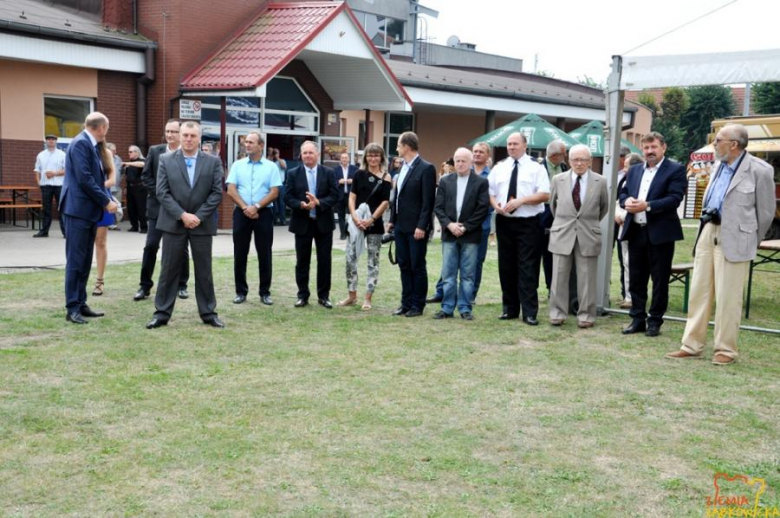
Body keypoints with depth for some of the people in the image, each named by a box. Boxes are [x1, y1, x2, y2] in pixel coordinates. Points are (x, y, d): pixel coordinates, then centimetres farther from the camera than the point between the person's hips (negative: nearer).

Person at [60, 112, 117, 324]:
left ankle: (81, 304, 18)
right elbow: (84, 178, -21)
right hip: (79, 210, -10)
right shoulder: (81, 143, -14)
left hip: (89, 211, 10)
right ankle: (72, 308, -2)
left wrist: (106, 199, 6)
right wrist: (106, 201, -14)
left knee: (85, 261, 12)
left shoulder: (90, 145, 15)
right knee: (75, 260, -5)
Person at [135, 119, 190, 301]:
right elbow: (146, 176, 2)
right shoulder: (155, 151, 4)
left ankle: (182, 285, 19)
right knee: (151, 245, -2)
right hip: (157, 206, 1)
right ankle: (145, 285, 6)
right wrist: (160, 193, -9)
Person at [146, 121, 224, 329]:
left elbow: (217, 193, -2)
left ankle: (208, 313, 16)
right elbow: (162, 193, -4)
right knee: (169, 270, 4)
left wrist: (199, 216, -11)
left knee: (204, 271, 7)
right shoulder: (166, 160, 2)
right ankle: (162, 313, 11)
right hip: (173, 223, 0)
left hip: (202, 223, 1)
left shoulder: (213, 162, 3)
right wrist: (182, 215, -14)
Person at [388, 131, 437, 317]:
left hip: (416, 227, -7)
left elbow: (428, 201, -15)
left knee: (417, 266, 2)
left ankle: (418, 305, 10)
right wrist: (392, 220, 13)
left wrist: (422, 226, -19)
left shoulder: (426, 169, -11)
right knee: (404, 265, 11)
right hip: (400, 225, 7)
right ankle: (406, 302, 19)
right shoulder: (403, 167, 12)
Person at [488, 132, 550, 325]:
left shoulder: (536, 167, -1)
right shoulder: (499, 167, 11)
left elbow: (544, 194, -9)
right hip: (504, 222, 4)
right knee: (506, 266, 9)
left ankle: (529, 312, -2)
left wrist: (521, 201, -19)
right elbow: (490, 192, 11)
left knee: (527, 267, -5)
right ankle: (510, 309, 18)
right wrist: (496, 205, -10)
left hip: (528, 223, -4)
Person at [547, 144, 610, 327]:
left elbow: (604, 207, 14)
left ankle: (586, 315, 11)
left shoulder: (600, 182, 0)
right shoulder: (558, 180, 2)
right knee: (559, 276, 3)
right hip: (562, 234, 1)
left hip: (588, 236, -1)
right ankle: (557, 313, 11)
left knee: (587, 278, 3)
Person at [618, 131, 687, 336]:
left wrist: (647, 206, -23)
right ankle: (637, 319, 20)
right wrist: (627, 201, -9)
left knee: (660, 280, 3)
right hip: (635, 232, 6)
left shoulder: (675, 170, -4)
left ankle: (655, 321, 12)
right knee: (636, 279, 10)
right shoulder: (634, 170, 15)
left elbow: (674, 198, -15)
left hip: (660, 233, -5)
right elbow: (623, 192, 15)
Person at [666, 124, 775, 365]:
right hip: (708, 231, 7)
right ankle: (692, 345, 17)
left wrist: (750, 242, 5)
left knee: (727, 297, -1)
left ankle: (726, 350, 10)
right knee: (698, 291, 9)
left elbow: (766, 211, -3)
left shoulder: (759, 170, -10)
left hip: (733, 238, -7)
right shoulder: (718, 166, 12)